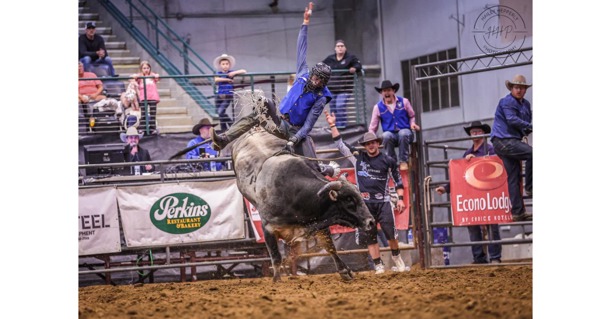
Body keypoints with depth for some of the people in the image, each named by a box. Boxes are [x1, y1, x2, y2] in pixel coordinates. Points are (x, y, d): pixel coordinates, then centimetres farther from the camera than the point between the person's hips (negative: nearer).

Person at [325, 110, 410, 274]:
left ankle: (396, 257, 16)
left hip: (383, 202, -2)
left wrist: (400, 199, 0)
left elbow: (398, 181, 9)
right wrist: (332, 125, 0)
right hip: (365, 203, 2)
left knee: (390, 231, -9)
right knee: (369, 236, 1)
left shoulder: (388, 161, 3)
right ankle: (378, 266, 8)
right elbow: (340, 144, 5)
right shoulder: (358, 157, 6)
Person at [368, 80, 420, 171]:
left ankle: (403, 161, -25)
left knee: (403, 133, -38)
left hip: (404, 131, 0)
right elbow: (372, 128, 10)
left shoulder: (404, 102, 7)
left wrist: (412, 123, -4)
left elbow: (412, 116, 19)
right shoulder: (378, 107, 8)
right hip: (391, 134, 0)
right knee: (386, 136, -37)